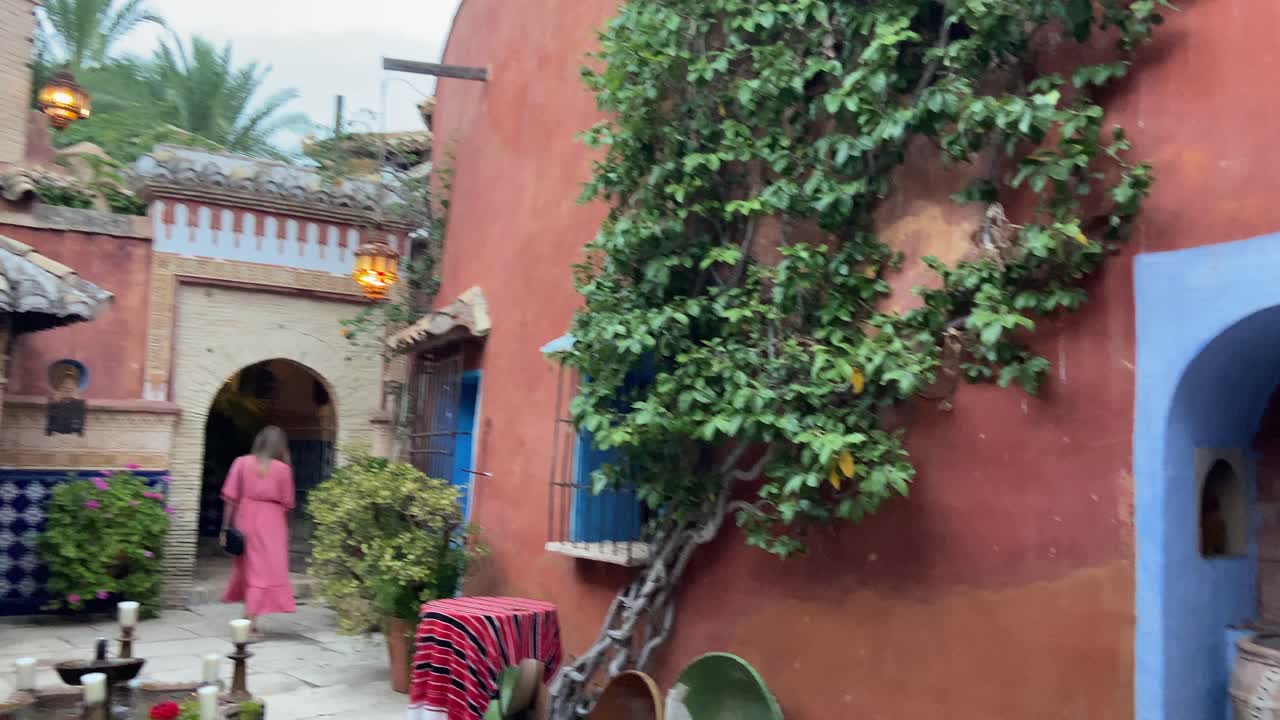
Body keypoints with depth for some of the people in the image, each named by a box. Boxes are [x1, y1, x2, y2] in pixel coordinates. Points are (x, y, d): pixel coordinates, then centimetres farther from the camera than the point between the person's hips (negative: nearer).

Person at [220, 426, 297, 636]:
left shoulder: (242, 463, -1)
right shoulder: (283, 469, -6)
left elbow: (230, 498, -2)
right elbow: (287, 504, -3)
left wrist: (226, 527, 3)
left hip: (246, 522, 3)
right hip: (271, 524, -3)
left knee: (247, 567, 18)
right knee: (265, 570, 3)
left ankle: (249, 618, 26)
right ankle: (251, 620, 0)